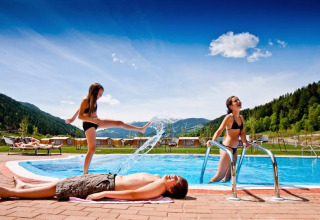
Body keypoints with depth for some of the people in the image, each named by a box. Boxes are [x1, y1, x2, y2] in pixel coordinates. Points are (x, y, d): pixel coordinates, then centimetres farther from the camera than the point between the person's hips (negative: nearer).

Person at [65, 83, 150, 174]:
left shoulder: (93, 100, 6)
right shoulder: (85, 100, -19)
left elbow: (79, 109, 18)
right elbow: (80, 116, -24)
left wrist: (72, 118, 25)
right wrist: (93, 120, -31)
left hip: (96, 121, 8)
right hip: (89, 124, -8)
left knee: (119, 123, 10)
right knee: (92, 149, -14)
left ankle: (140, 129, 23)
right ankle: (85, 173, -6)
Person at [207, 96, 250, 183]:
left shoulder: (241, 117, 13)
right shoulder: (229, 117, -9)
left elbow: (242, 132, 11)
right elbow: (220, 130, -17)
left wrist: (245, 142, -7)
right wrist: (212, 141, -31)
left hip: (234, 149, 8)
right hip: (227, 147, -8)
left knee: (228, 177, 15)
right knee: (220, 175, -7)